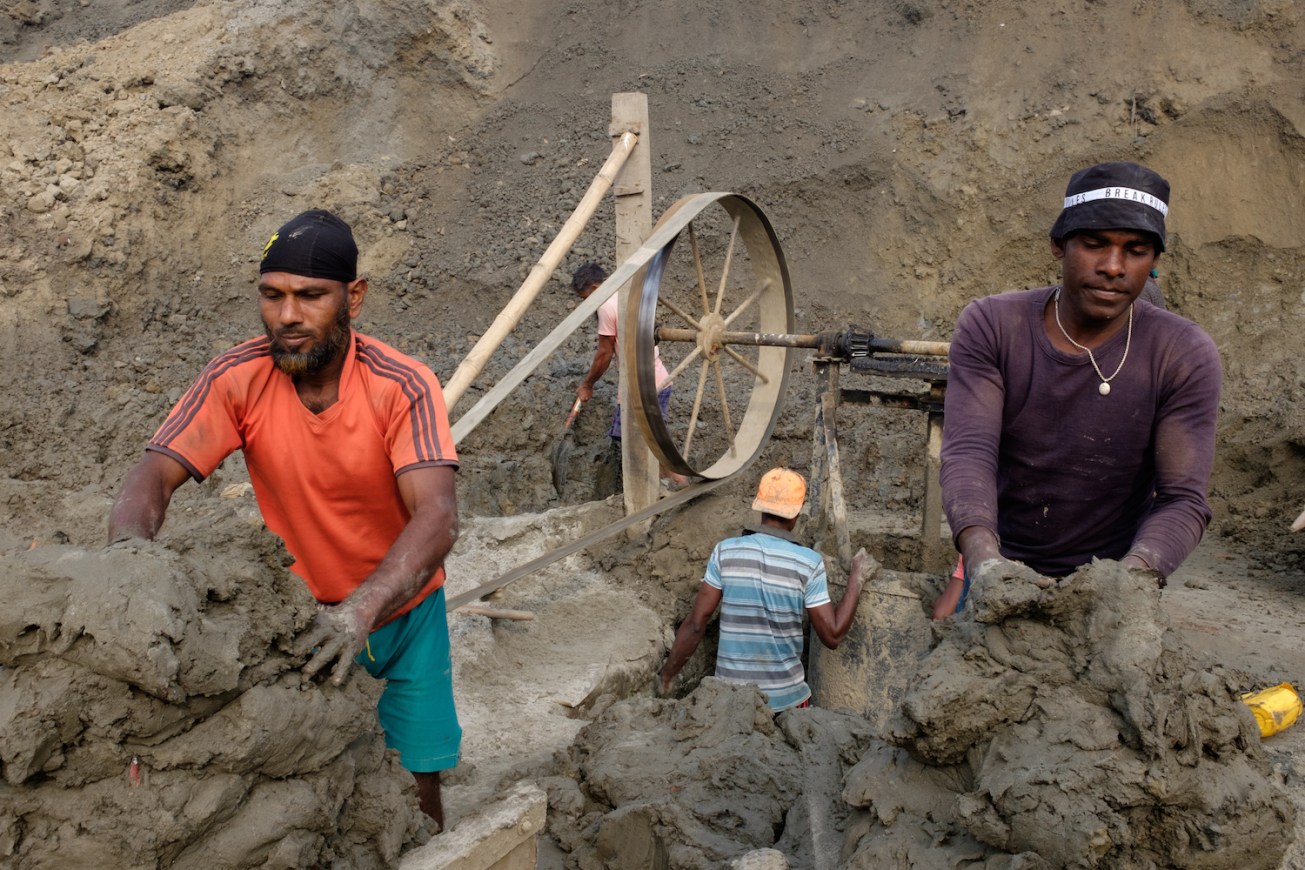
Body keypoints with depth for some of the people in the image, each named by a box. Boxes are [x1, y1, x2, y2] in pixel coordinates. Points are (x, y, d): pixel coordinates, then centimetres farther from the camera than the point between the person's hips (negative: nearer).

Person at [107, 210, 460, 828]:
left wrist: (360, 611, -51)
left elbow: (437, 517, -35)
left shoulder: (402, 387, -24)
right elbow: (153, 476, -20)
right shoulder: (238, 379, -15)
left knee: (414, 784, 4)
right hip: (306, 615, 2)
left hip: (400, 610, -1)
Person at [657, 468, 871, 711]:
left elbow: (695, 624, -7)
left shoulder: (726, 552, -8)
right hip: (785, 697, -1)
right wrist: (857, 578, 1)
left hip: (731, 694, 1)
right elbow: (833, 636, -9)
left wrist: (667, 673, 6)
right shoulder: (808, 563, -12)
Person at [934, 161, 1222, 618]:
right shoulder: (990, 325, -12)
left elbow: (1182, 498, -17)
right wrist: (983, 555, -41)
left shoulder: (1185, 356, -13)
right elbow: (968, 451, -23)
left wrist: (1133, 576, -38)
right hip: (999, 566, 1)